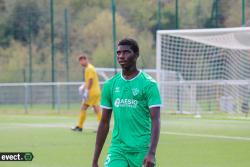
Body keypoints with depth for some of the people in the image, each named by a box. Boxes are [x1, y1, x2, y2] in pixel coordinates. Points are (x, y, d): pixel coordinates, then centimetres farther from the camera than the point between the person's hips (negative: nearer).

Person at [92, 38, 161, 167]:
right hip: (117, 150, 3)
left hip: (142, 151, -3)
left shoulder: (148, 84, -5)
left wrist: (151, 153, -24)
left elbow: (155, 121, -12)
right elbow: (104, 123, 13)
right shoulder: (110, 85, 8)